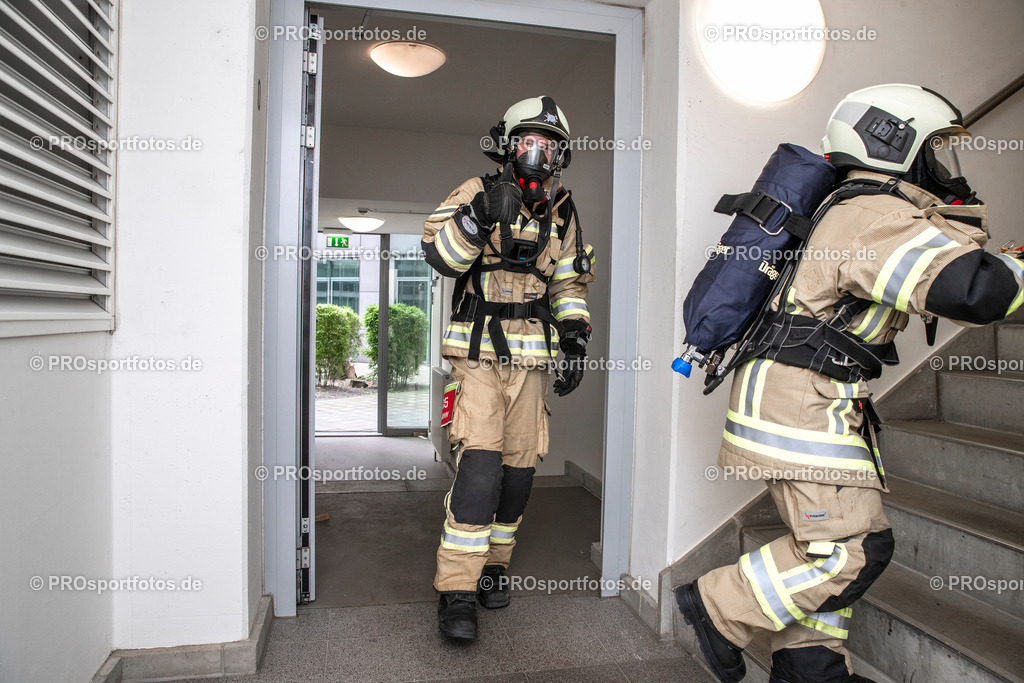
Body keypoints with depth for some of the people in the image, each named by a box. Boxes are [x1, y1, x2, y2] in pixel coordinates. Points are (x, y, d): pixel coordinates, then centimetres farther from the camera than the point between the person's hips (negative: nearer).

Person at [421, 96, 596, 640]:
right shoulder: (478, 193, 1)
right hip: (479, 353, -4)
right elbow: (439, 254, -13)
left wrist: (575, 340, 6)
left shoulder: (562, 213, 13)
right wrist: (480, 216, -28)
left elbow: (568, 285, 17)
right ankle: (456, 590, -9)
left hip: (532, 358, 5)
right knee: (481, 462, -16)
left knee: (519, 465, 7)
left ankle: (493, 563, 26)